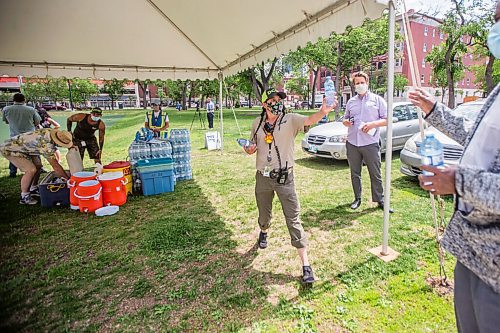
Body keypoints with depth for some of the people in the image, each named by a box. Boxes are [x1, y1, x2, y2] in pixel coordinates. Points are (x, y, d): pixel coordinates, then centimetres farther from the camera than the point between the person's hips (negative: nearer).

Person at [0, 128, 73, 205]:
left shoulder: (50, 131, -13)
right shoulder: (47, 145, -35)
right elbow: (56, 166, -30)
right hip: (9, 149, -9)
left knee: (38, 165, 10)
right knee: (31, 170, -20)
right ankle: (24, 197, -5)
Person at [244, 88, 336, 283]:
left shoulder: (290, 120, -8)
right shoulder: (257, 123, 3)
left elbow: (309, 120, -28)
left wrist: (322, 112, -49)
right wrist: (250, 150, -8)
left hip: (284, 177, -3)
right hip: (263, 177, 4)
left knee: (293, 219, -4)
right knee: (264, 213, 22)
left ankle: (305, 264, 2)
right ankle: (264, 232, 58)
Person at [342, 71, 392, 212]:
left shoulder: (377, 99, 4)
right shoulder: (351, 102, 15)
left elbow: (387, 119, 2)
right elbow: (345, 120, 22)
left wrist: (373, 124, -15)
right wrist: (346, 122, -2)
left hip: (371, 143, -4)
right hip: (352, 143, 4)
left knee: (376, 174, 1)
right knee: (355, 173, 11)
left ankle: (380, 200, 12)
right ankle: (357, 198, 23)